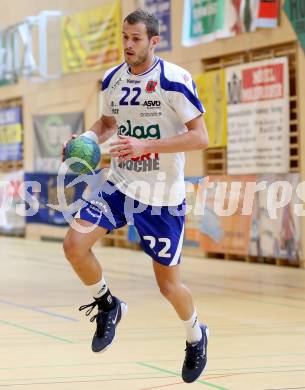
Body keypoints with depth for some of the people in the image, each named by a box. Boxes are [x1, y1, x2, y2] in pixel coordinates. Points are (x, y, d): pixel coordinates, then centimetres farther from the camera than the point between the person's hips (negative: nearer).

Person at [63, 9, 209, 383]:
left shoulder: (175, 80, -17)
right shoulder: (112, 80, 2)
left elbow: (200, 137, -19)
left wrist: (146, 145, -28)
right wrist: (88, 138, -3)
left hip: (163, 194, -5)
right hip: (120, 184, 5)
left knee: (168, 284, 2)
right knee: (74, 244, -15)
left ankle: (196, 337, 34)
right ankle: (108, 306, 13)